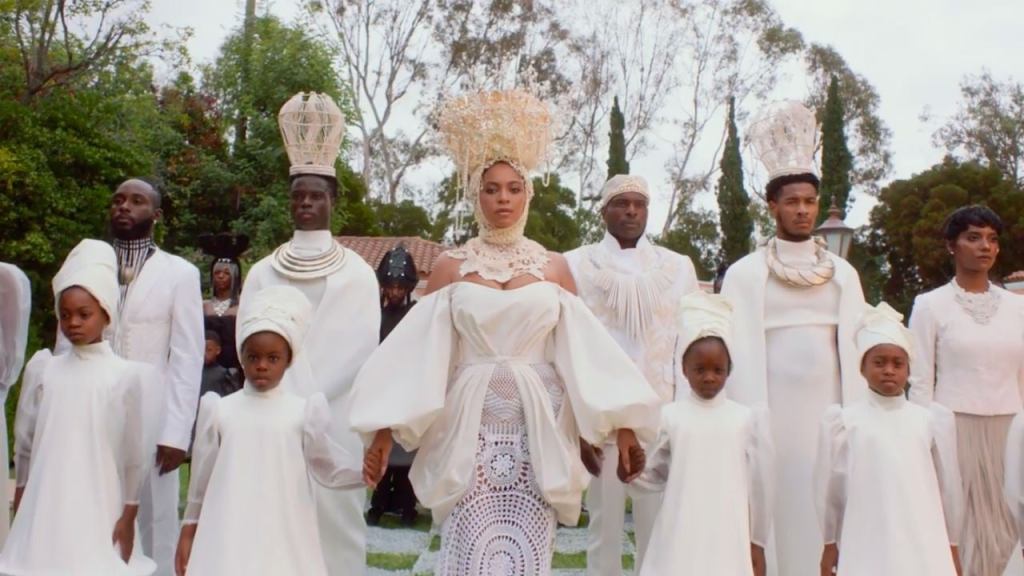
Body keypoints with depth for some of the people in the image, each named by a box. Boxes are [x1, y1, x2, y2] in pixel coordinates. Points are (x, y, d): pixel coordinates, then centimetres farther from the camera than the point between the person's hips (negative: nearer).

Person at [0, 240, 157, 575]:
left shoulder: (126, 375, -6)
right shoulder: (42, 369, 3)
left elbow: (134, 453, -2)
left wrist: (128, 516, -1)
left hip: (99, 510, -3)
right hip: (44, 509, 3)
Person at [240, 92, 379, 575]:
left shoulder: (357, 273, 3)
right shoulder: (263, 272, 10)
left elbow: (358, 348, -4)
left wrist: (306, 398, -13)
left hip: (334, 418, -2)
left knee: (330, 515, 0)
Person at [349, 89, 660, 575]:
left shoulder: (553, 268, 7)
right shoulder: (450, 268, 4)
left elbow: (583, 352, 6)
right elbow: (418, 354, 2)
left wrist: (620, 424, 1)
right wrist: (384, 428, -4)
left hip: (536, 430, 1)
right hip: (468, 429, -1)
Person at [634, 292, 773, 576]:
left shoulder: (746, 418, 0)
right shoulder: (670, 416, 0)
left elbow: (759, 483, 4)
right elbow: (654, 475, 6)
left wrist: (757, 542, 6)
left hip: (729, 541, 0)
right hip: (680, 541, 0)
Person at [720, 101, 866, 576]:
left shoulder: (842, 273, 11)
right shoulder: (745, 274, 0)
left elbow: (857, 347, 8)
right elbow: (740, 353, -4)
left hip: (831, 410, 3)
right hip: (772, 413, -3)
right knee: (780, 517, -1)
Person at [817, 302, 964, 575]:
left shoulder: (931, 420, 4)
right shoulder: (844, 421, 0)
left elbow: (948, 487, 10)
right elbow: (829, 487, 6)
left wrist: (952, 546, 13)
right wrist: (829, 544, 9)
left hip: (924, 547, 2)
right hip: (867, 547, -1)